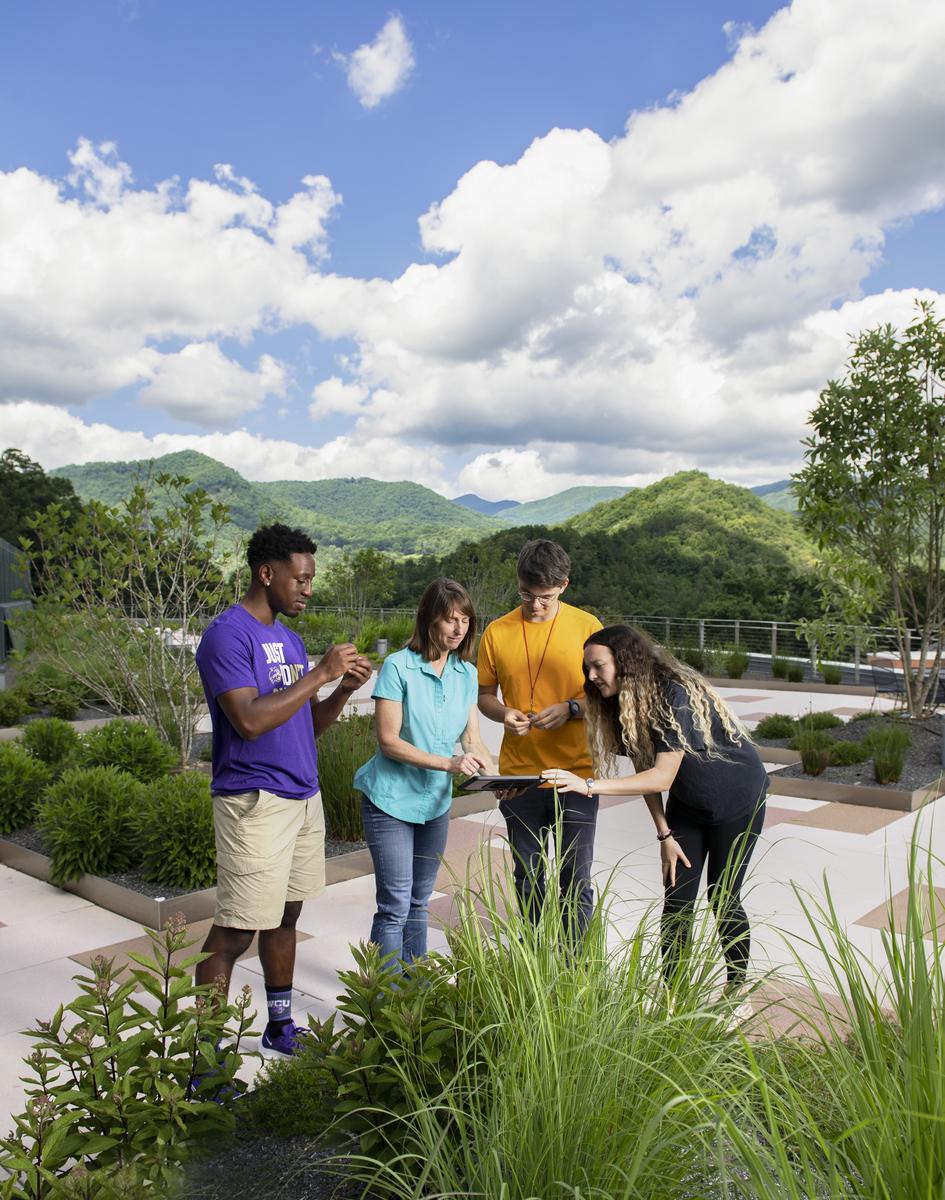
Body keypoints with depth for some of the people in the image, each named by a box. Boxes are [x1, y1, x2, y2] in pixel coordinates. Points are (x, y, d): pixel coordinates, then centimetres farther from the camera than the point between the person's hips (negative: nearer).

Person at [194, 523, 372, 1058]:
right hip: (255, 802, -8)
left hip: (304, 797, 9)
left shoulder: (289, 637, 13)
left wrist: (344, 689, -3)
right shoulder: (229, 635, -14)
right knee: (235, 932, -4)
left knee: (285, 915, 17)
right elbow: (249, 721, -25)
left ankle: (281, 1028, 31)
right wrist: (319, 674, -20)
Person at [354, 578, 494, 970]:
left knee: (418, 904, 17)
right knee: (395, 906, -4)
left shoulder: (466, 673, 2)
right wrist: (448, 763, -27)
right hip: (391, 801, -6)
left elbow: (472, 739, 1)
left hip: (436, 802, 6)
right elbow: (389, 741, -19)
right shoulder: (398, 667, -16)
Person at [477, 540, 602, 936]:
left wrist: (571, 709, -17)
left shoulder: (586, 627, -3)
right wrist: (504, 714, -12)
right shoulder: (497, 632, 1)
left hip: (575, 774, -2)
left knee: (575, 880, 5)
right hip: (518, 774, 2)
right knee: (527, 878, 14)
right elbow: (484, 695, 9)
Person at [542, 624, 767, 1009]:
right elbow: (644, 771, -3)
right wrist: (665, 835, -7)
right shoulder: (622, 703, -9)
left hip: (737, 800, -6)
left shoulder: (675, 694, -33)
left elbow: (662, 776, -37)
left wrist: (589, 785, -44)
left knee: (723, 898, 3)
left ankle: (737, 995, 23)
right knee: (677, 901, 0)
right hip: (687, 806, 6)